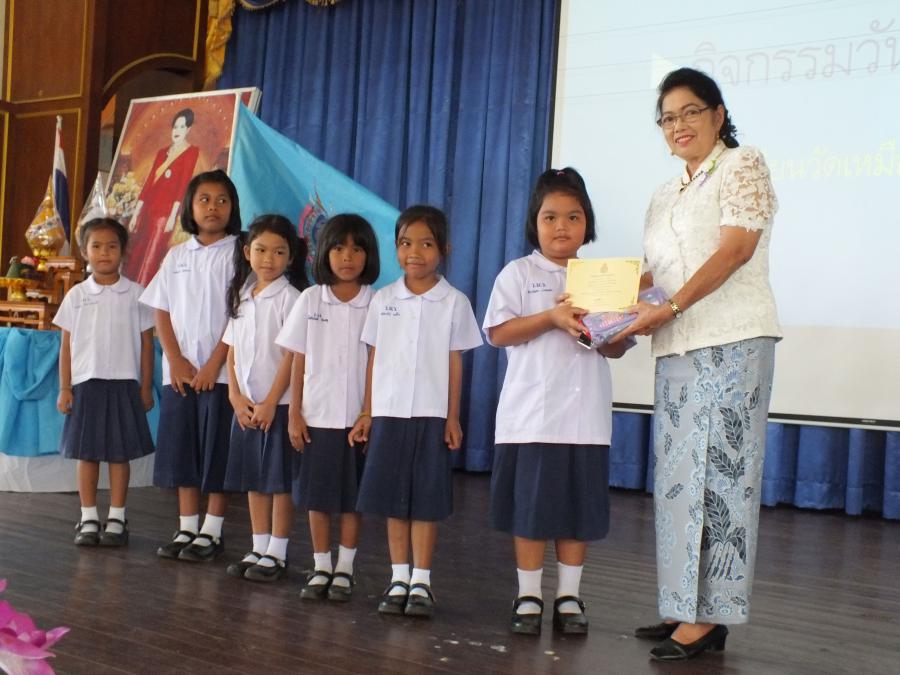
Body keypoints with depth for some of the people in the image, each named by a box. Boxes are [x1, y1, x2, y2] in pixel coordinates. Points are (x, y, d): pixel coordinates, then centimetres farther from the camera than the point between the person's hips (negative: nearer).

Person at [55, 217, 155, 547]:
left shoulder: (135, 294, 1)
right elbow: (66, 345, 5)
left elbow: (146, 343, 3)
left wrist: (146, 387, 1)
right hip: (86, 383, 1)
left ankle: (116, 520, 12)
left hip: (124, 383, -1)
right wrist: (64, 388, 2)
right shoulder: (77, 295, 4)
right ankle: (88, 520, 15)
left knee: (120, 454, 3)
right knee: (87, 454, 6)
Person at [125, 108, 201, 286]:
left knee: (149, 262, -8)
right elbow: (149, 182, 15)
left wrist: (173, 216, -17)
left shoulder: (192, 152, -2)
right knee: (134, 259, 7)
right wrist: (135, 213, 12)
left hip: (165, 211, -6)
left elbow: (183, 185, -10)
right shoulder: (162, 152, 17)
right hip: (148, 209, 6)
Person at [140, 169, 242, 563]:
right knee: (181, 451, 7)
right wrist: (175, 360, -3)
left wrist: (214, 364, -12)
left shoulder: (238, 254, -2)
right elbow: (162, 312, 9)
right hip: (179, 371, 4)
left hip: (221, 372, -4)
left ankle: (212, 532, 7)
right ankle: (186, 529, 16)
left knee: (217, 454, -1)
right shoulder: (177, 256, 11)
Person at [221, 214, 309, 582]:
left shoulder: (289, 297, -8)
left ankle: (276, 554, 8)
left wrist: (270, 402, -14)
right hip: (246, 404, 6)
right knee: (253, 481, 12)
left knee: (280, 481, 0)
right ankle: (258, 549, 21)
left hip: (280, 403, -6)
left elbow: (292, 355, -12)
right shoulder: (241, 297, 10)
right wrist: (236, 397, -2)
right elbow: (232, 351, 10)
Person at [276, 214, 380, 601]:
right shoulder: (310, 300, 3)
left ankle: (344, 569, 17)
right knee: (317, 497, 8)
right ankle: (321, 568, 19)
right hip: (317, 415, 1)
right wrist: (294, 414, 0)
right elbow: (299, 362, 4)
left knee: (352, 498, 5)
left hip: (358, 417, -1)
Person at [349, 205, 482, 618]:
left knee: (426, 501, 1)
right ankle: (399, 579, 15)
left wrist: (453, 418, -1)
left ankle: (421, 581, 10)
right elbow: (374, 358, 8)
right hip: (388, 412, 2)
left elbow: (454, 363, 2)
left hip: (431, 414, -2)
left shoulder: (454, 302, 0)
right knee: (393, 499, 6)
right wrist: (367, 412, 6)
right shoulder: (383, 299, 6)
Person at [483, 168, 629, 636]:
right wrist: (552, 318, -17)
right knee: (531, 508, 2)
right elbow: (498, 332, -7)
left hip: (586, 413, 3)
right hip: (531, 412, -3)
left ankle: (569, 597, 17)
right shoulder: (518, 273, 3)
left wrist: (603, 335, -13)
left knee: (579, 509, 6)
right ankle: (528, 597, 13)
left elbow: (618, 349, 11)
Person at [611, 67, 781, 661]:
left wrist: (669, 307, -19)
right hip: (676, 348, 8)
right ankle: (687, 606, 14)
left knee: (718, 470, -7)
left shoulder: (742, 165, 0)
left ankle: (711, 616, -3)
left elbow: (736, 248, -13)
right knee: (679, 475, 7)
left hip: (731, 342, -8)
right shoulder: (664, 197, 21)